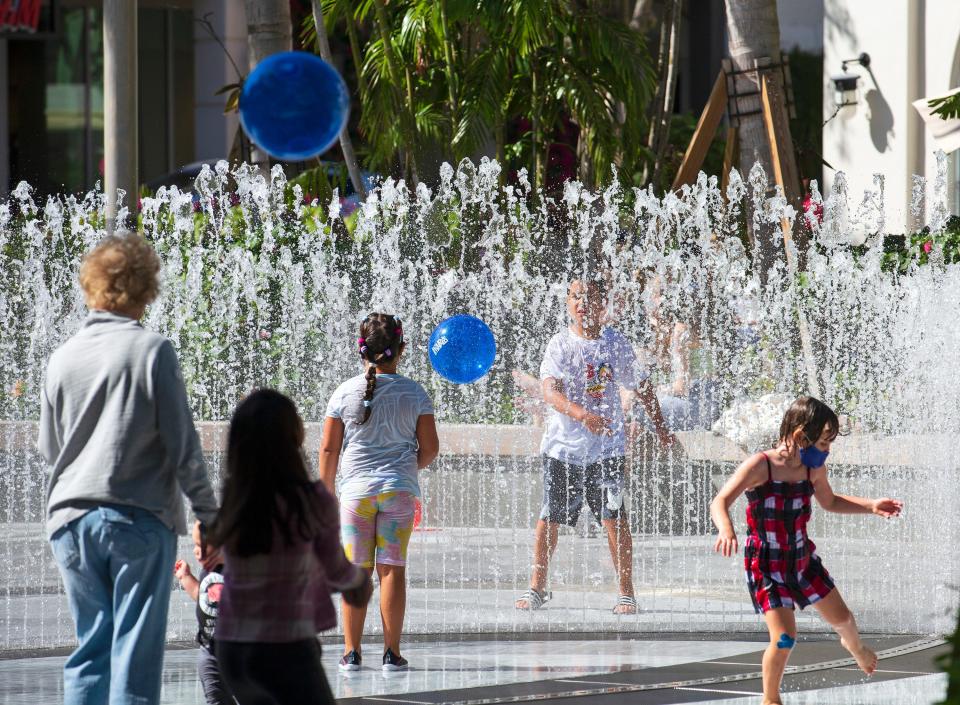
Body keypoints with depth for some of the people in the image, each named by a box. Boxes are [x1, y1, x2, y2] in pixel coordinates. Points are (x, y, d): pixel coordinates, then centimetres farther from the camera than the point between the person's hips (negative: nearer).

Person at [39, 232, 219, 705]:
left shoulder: (63, 358, 5)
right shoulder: (153, 350, -9)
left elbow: (48, 449, 14)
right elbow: (183, 445, -8)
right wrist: (209, 515, 1)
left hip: (71, 519, 4)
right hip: (139, 519, -4)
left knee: (90, 648, 12)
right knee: (136, 650, -1)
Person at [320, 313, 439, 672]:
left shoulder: (345, 393, -1)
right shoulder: (414, 393, -1)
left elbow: (328, 449, 1)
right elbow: (430, 448, 1)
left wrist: (326, 494, 11)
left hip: (356, 490, 0)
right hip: (399, 490, 0)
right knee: (392, 569, 1)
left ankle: (352, 652, 6)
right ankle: (392, 652, 1)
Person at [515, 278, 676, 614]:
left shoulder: (616, 343, 2)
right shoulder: (561, 344, -6)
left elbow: (641, 385, 17)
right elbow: (550, 391, -20)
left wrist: (661, 427, 23)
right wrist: (582, 414, -37)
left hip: (607, 446, 1)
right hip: (563, 445, -1)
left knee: (615, 519, -2)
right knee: (549, 519, 3)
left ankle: (626, 594, 5)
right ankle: (537, 588, 18)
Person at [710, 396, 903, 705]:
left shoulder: (814, 469, -4)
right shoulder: (760, 466, -23)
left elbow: (830, 502, 17)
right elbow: (720, 502, -31)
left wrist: (872, 506, 4)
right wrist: (726, 530, -52)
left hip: (803, 560, 6)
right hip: (766, 566, -6)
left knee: (842, 618, 18)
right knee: (784, 638, -16)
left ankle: (854, 646, 56)